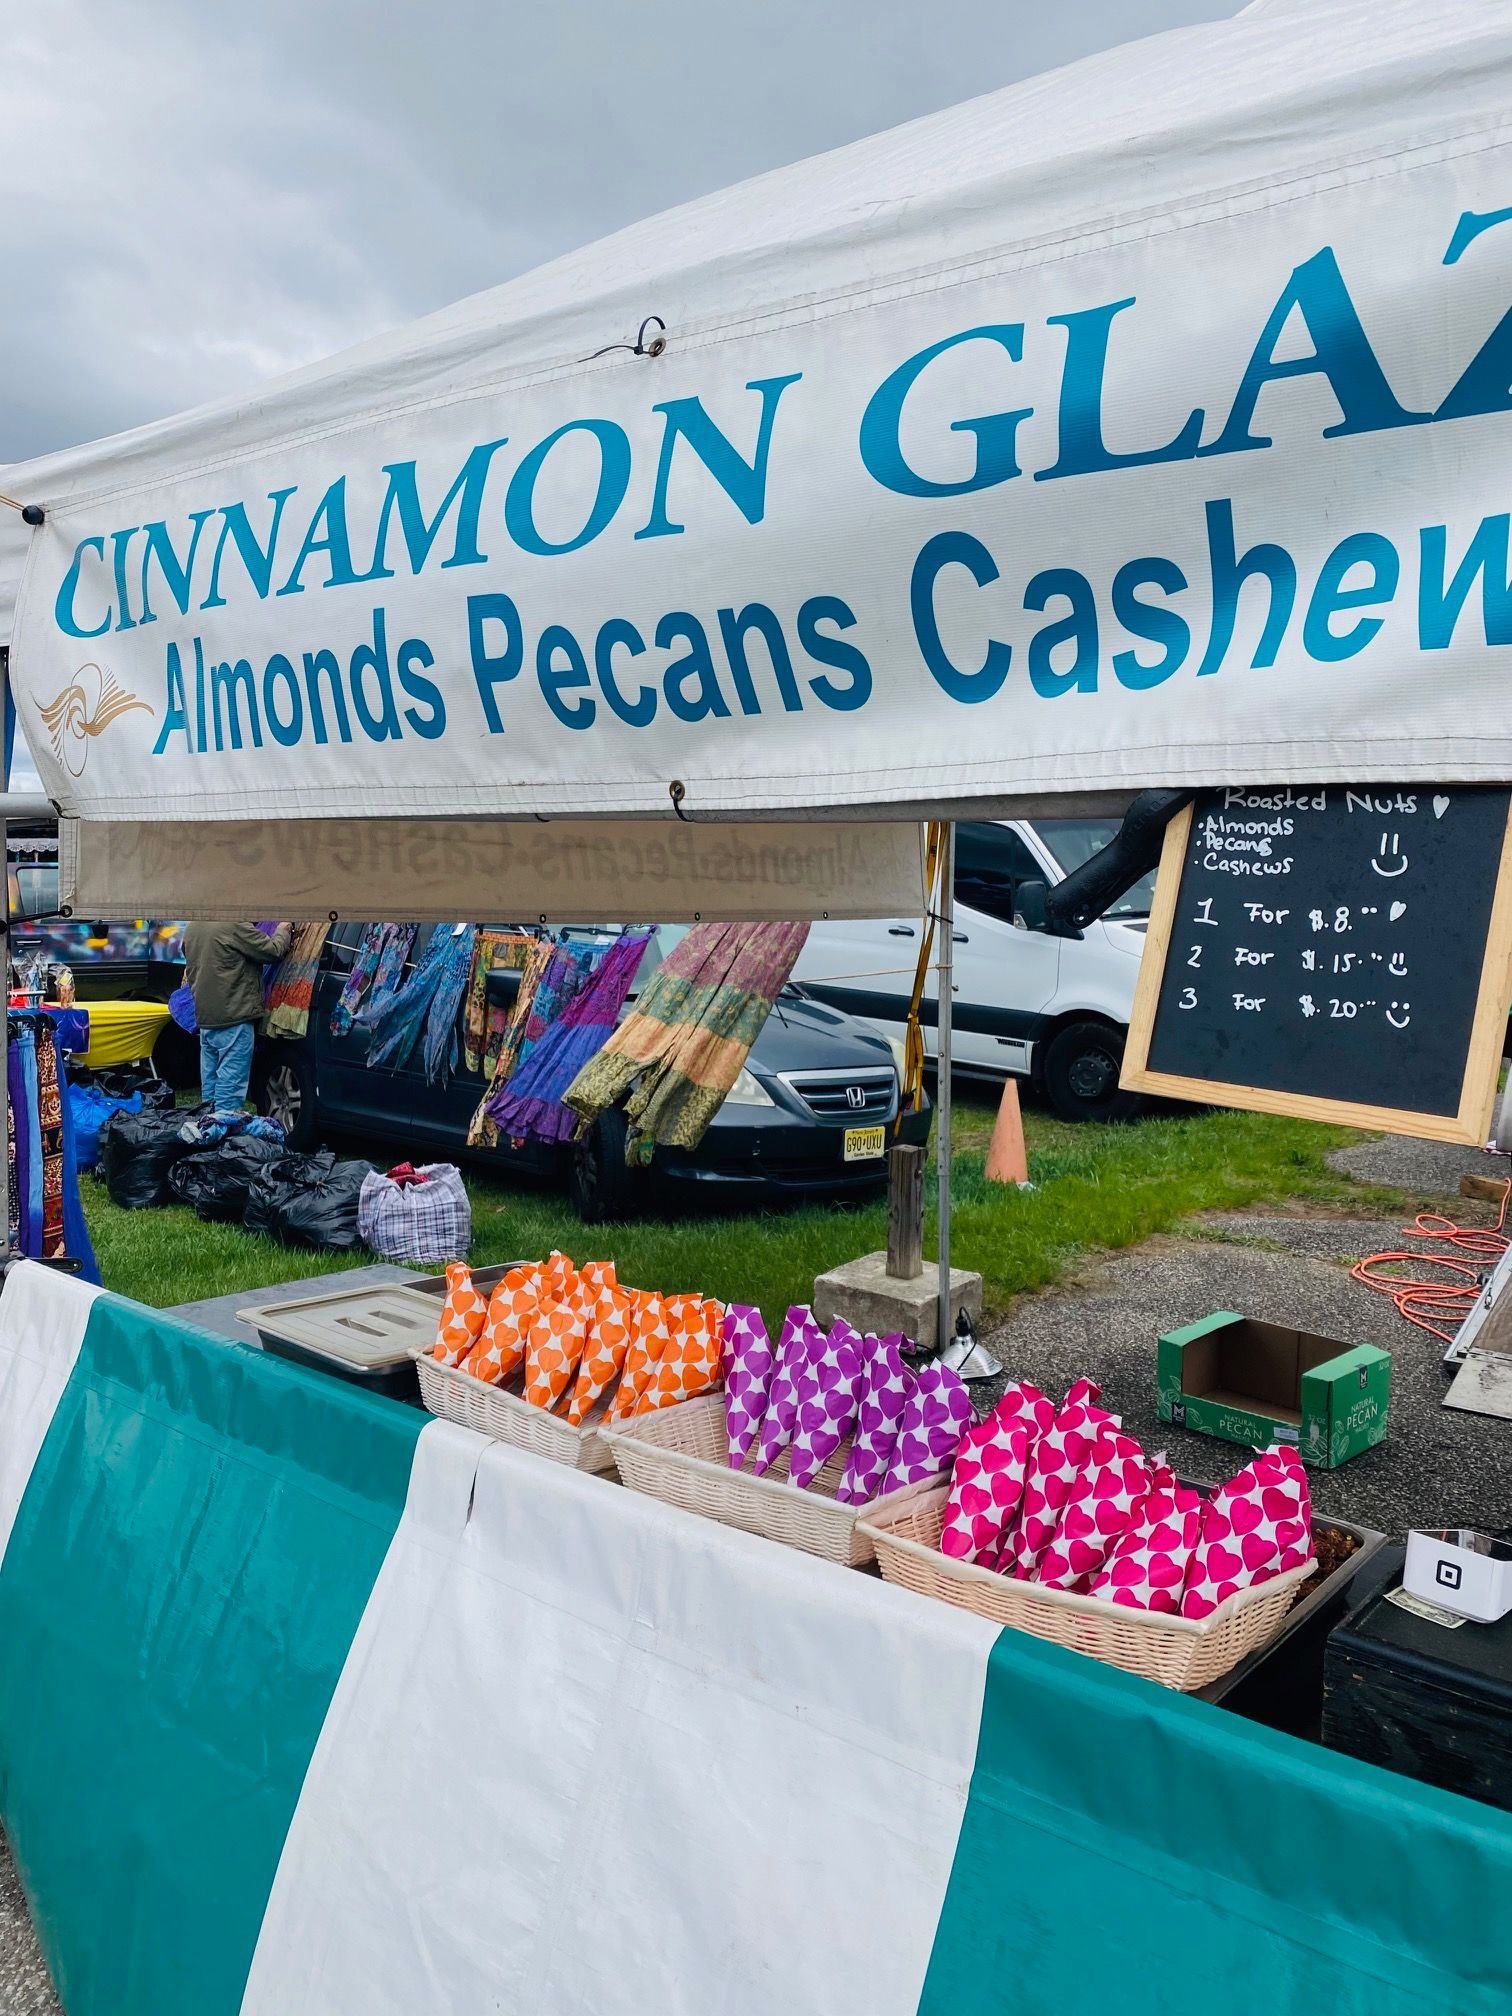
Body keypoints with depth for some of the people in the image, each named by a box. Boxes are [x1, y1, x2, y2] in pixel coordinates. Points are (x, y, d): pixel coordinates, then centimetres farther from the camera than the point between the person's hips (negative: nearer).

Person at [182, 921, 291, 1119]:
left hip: (204, 1017, 9)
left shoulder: (192, 928, 11)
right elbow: (273, 950, -12)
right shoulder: (236, 926, -18)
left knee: (210, 1077, 17)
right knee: (231, 1079, -5)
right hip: (233, 1016, -9)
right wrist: (283, 931, 6)